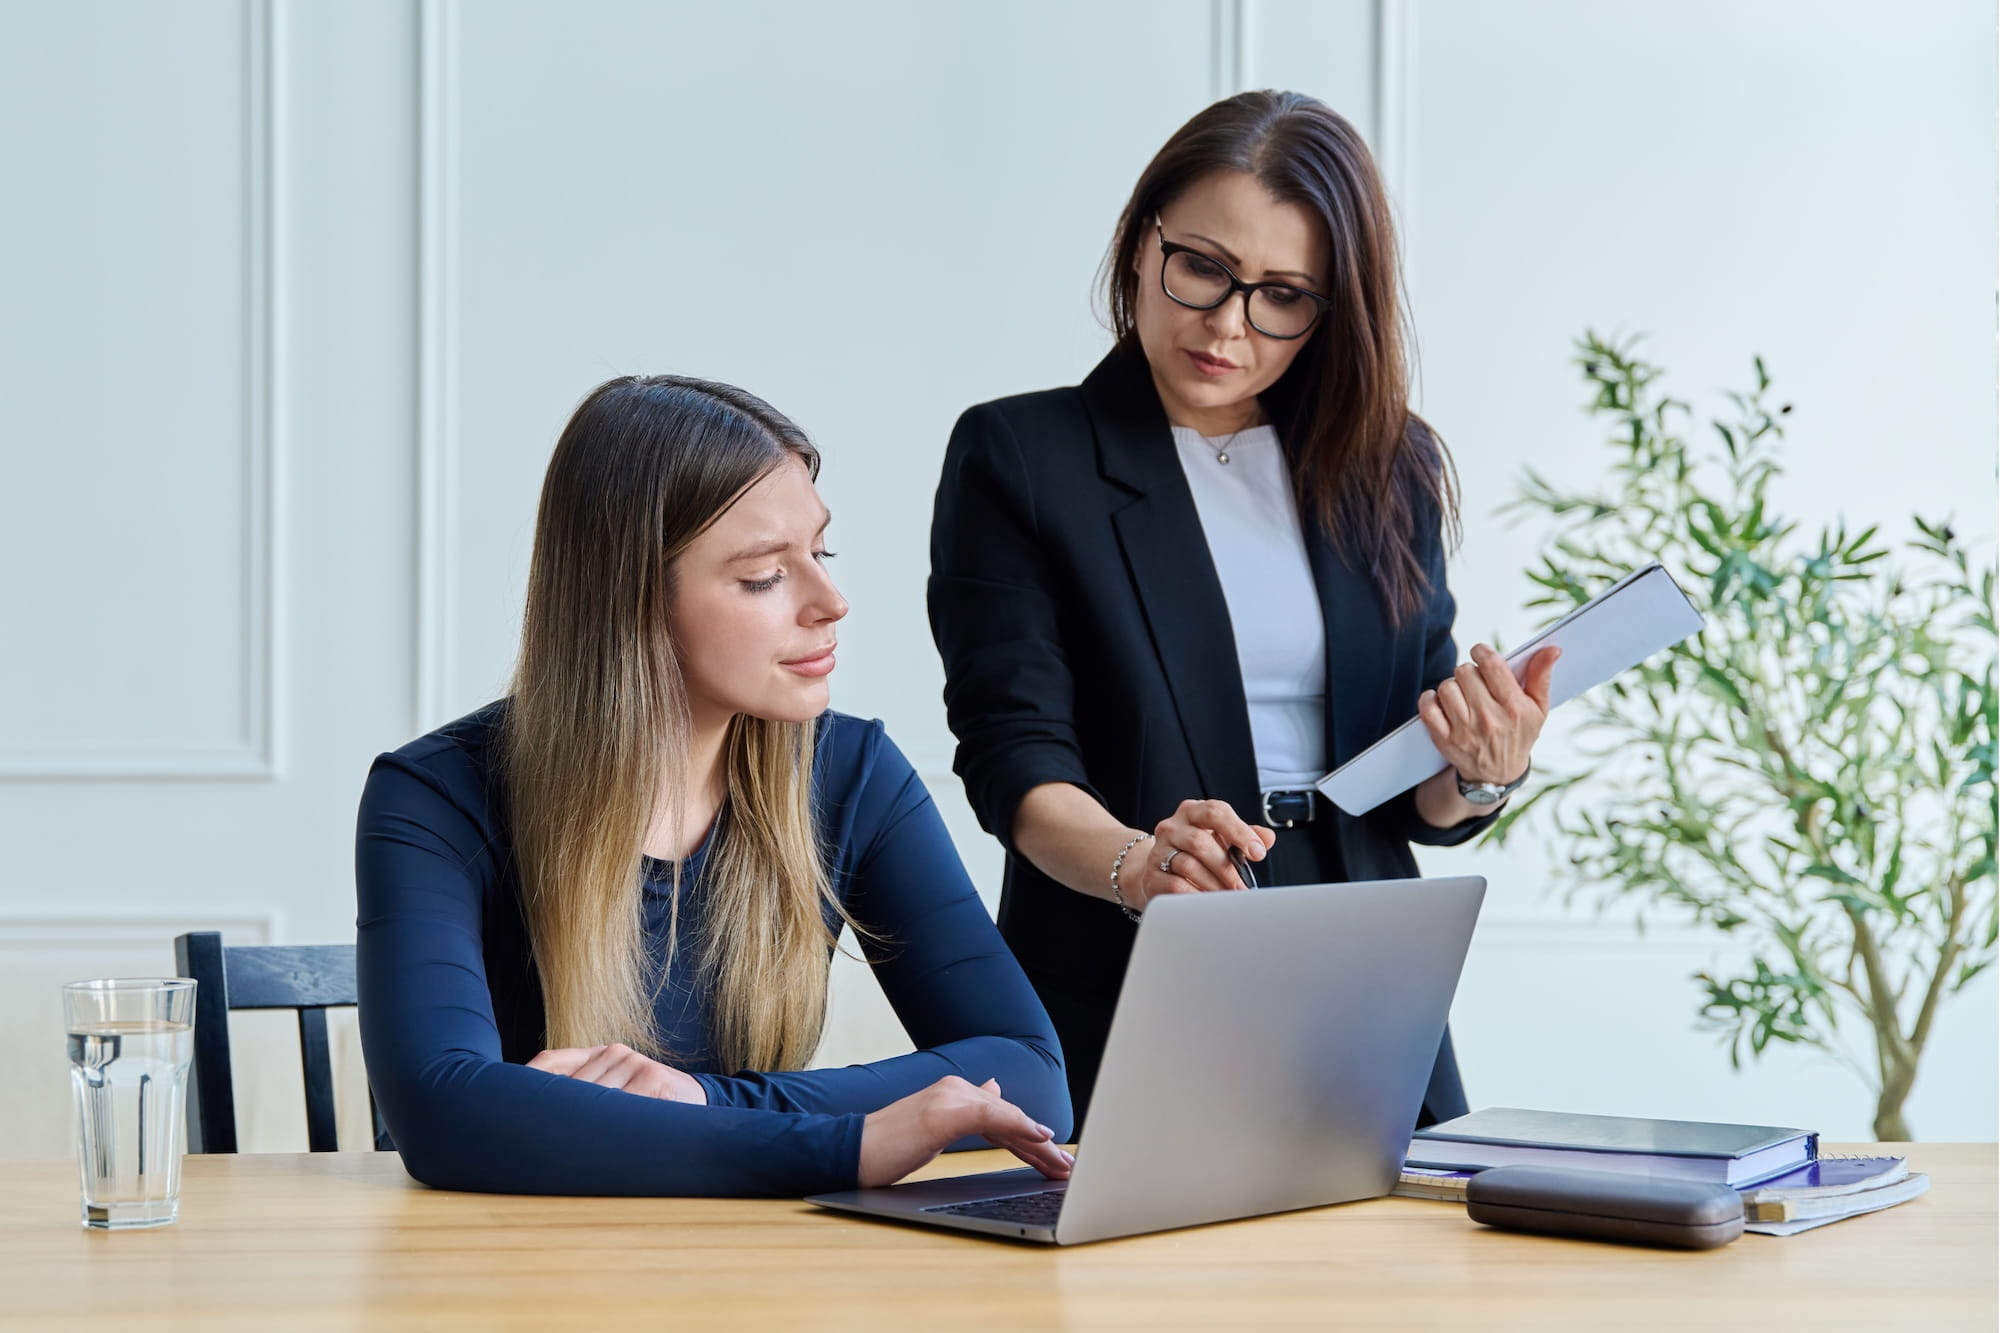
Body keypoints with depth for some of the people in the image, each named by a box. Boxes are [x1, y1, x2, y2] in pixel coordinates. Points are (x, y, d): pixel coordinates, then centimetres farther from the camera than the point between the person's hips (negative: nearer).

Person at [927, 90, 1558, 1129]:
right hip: (1120, 1022, -3)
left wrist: (1479, 776, -9)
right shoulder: (1015, 458, 2)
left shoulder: (1387, 470, 14)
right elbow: (1012, 751, -8)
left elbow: (1417, 799, 13)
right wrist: (1133, 864, -27)